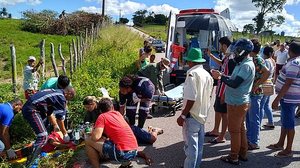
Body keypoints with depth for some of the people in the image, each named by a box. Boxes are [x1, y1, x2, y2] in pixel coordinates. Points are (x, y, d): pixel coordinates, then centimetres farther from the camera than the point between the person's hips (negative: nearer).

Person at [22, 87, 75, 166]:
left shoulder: (55, 92, 20)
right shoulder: (61, 97, -7)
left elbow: (50, 112, 30)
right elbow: (60, 118, -5)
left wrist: (55, 125, 37)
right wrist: (65, 134, 6)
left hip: (27, 107, 11)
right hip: (31, 110, -11)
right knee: (43, 136, -16)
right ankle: (30, 162, -20)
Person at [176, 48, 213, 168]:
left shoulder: (192, 73, -18)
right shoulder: (207, 74, 6)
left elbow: (191, 99, -24)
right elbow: (208, 96, 13)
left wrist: (182, 115, -18)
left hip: (192, 115, -8)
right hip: (202, 114, 8)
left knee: (191, 144, 2)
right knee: (199, 144, 19)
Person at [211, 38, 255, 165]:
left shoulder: (247, 65, -22)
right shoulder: (243, 63, 10)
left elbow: (234, 84, -27)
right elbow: (234, 79, 11)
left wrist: (221, 77, -15)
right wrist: (221, 75, 0)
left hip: (237, 103, -10)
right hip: (239, 102, 10)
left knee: (234, 130, 2)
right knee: (240, 128, 19)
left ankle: (234, 157, 16)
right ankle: (242, 153, 32)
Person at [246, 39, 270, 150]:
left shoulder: (258, 60, -17)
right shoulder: (252, 59, 10)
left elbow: (267, 73, -31)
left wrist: (256, 85, -24)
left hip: (255, 93, -9)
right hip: (249, 93, 9)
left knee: (254, 119, 1)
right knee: (248, 117, 18)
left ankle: (254, 143, 12)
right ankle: (249, 138, 32)